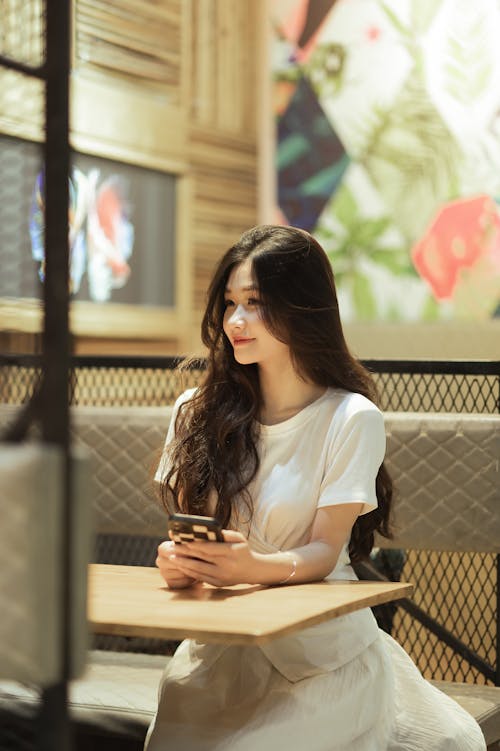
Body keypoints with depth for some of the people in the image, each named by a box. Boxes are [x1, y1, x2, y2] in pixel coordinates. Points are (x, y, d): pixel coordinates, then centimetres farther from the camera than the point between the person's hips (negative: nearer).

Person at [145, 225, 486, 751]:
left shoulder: (352, 419, -4)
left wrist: (255, 568, -28)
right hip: (221, 644, 3)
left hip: (320, 649, -2)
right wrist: (179, 561, -16)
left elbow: (326, 549, -8)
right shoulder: (196, 412, 8)